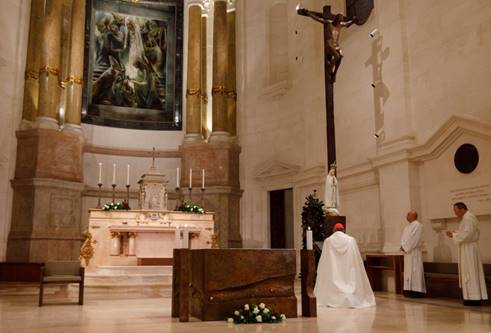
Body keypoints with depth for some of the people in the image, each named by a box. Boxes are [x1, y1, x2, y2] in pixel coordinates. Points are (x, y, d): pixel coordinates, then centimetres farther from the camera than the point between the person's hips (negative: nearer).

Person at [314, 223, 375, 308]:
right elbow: (357, 260, 3)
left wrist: (320, 272, 12)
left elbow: (324, 261, 3)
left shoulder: (328, 241, 0)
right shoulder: (351, 240, 1)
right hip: (349, 271, 0)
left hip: (332, 271, 0)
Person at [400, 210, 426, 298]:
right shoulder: (408, 226, 18)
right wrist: (402, 246, 1)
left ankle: (415, 291, -6)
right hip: (407, 251, 9)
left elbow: (414, 239, -18)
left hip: (414, 251, -9)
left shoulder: (417, 225, -11)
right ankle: (410, 290, 12)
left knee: (414, 270, -8)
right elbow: (404, 237, 17)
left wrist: (405, 247, -15)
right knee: (409, 271, 9)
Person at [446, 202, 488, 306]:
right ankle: (475, 297, 13)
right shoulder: (467, 217, 16)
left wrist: (453, 234, -11)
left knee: (470, 273, -6)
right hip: (468, 248, 10)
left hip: (469, 249, -10)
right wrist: (455, 233, 8)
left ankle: (474, 298, -3)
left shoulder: (468, 218, -15)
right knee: (470, 273, 10)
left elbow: (467, 234, -22)